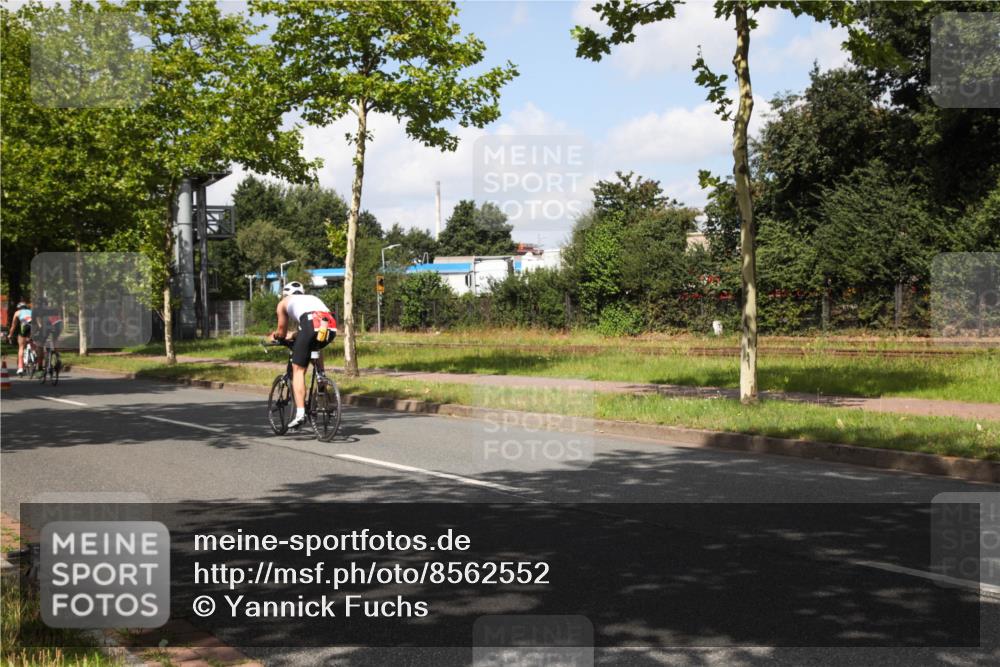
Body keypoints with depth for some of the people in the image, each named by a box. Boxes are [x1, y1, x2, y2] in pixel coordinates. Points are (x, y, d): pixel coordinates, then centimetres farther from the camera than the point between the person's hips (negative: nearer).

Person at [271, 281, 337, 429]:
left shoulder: (284, 302, 29)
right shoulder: (313, 298, 41)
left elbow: (281, 333, 33)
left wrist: (275, 336, 54)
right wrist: (295, 335, 58)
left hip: (311, 324, -4)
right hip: (331, 326, 4)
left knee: (298, 370, 5)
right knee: (315, 348, 38)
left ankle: (300, 413, -8)